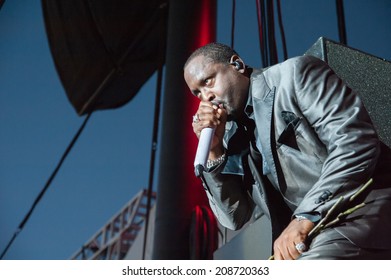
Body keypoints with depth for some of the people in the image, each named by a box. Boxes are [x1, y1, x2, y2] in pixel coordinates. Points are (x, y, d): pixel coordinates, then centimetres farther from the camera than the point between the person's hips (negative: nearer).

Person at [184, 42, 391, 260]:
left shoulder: (294, 74, -2)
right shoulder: (232, 135, 17)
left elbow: (357, 141, -15)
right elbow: (235, 217, 12)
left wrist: (305, 217, -20)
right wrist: (214, 150, 1)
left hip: (363, 210, -7)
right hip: (312, 236, 8)